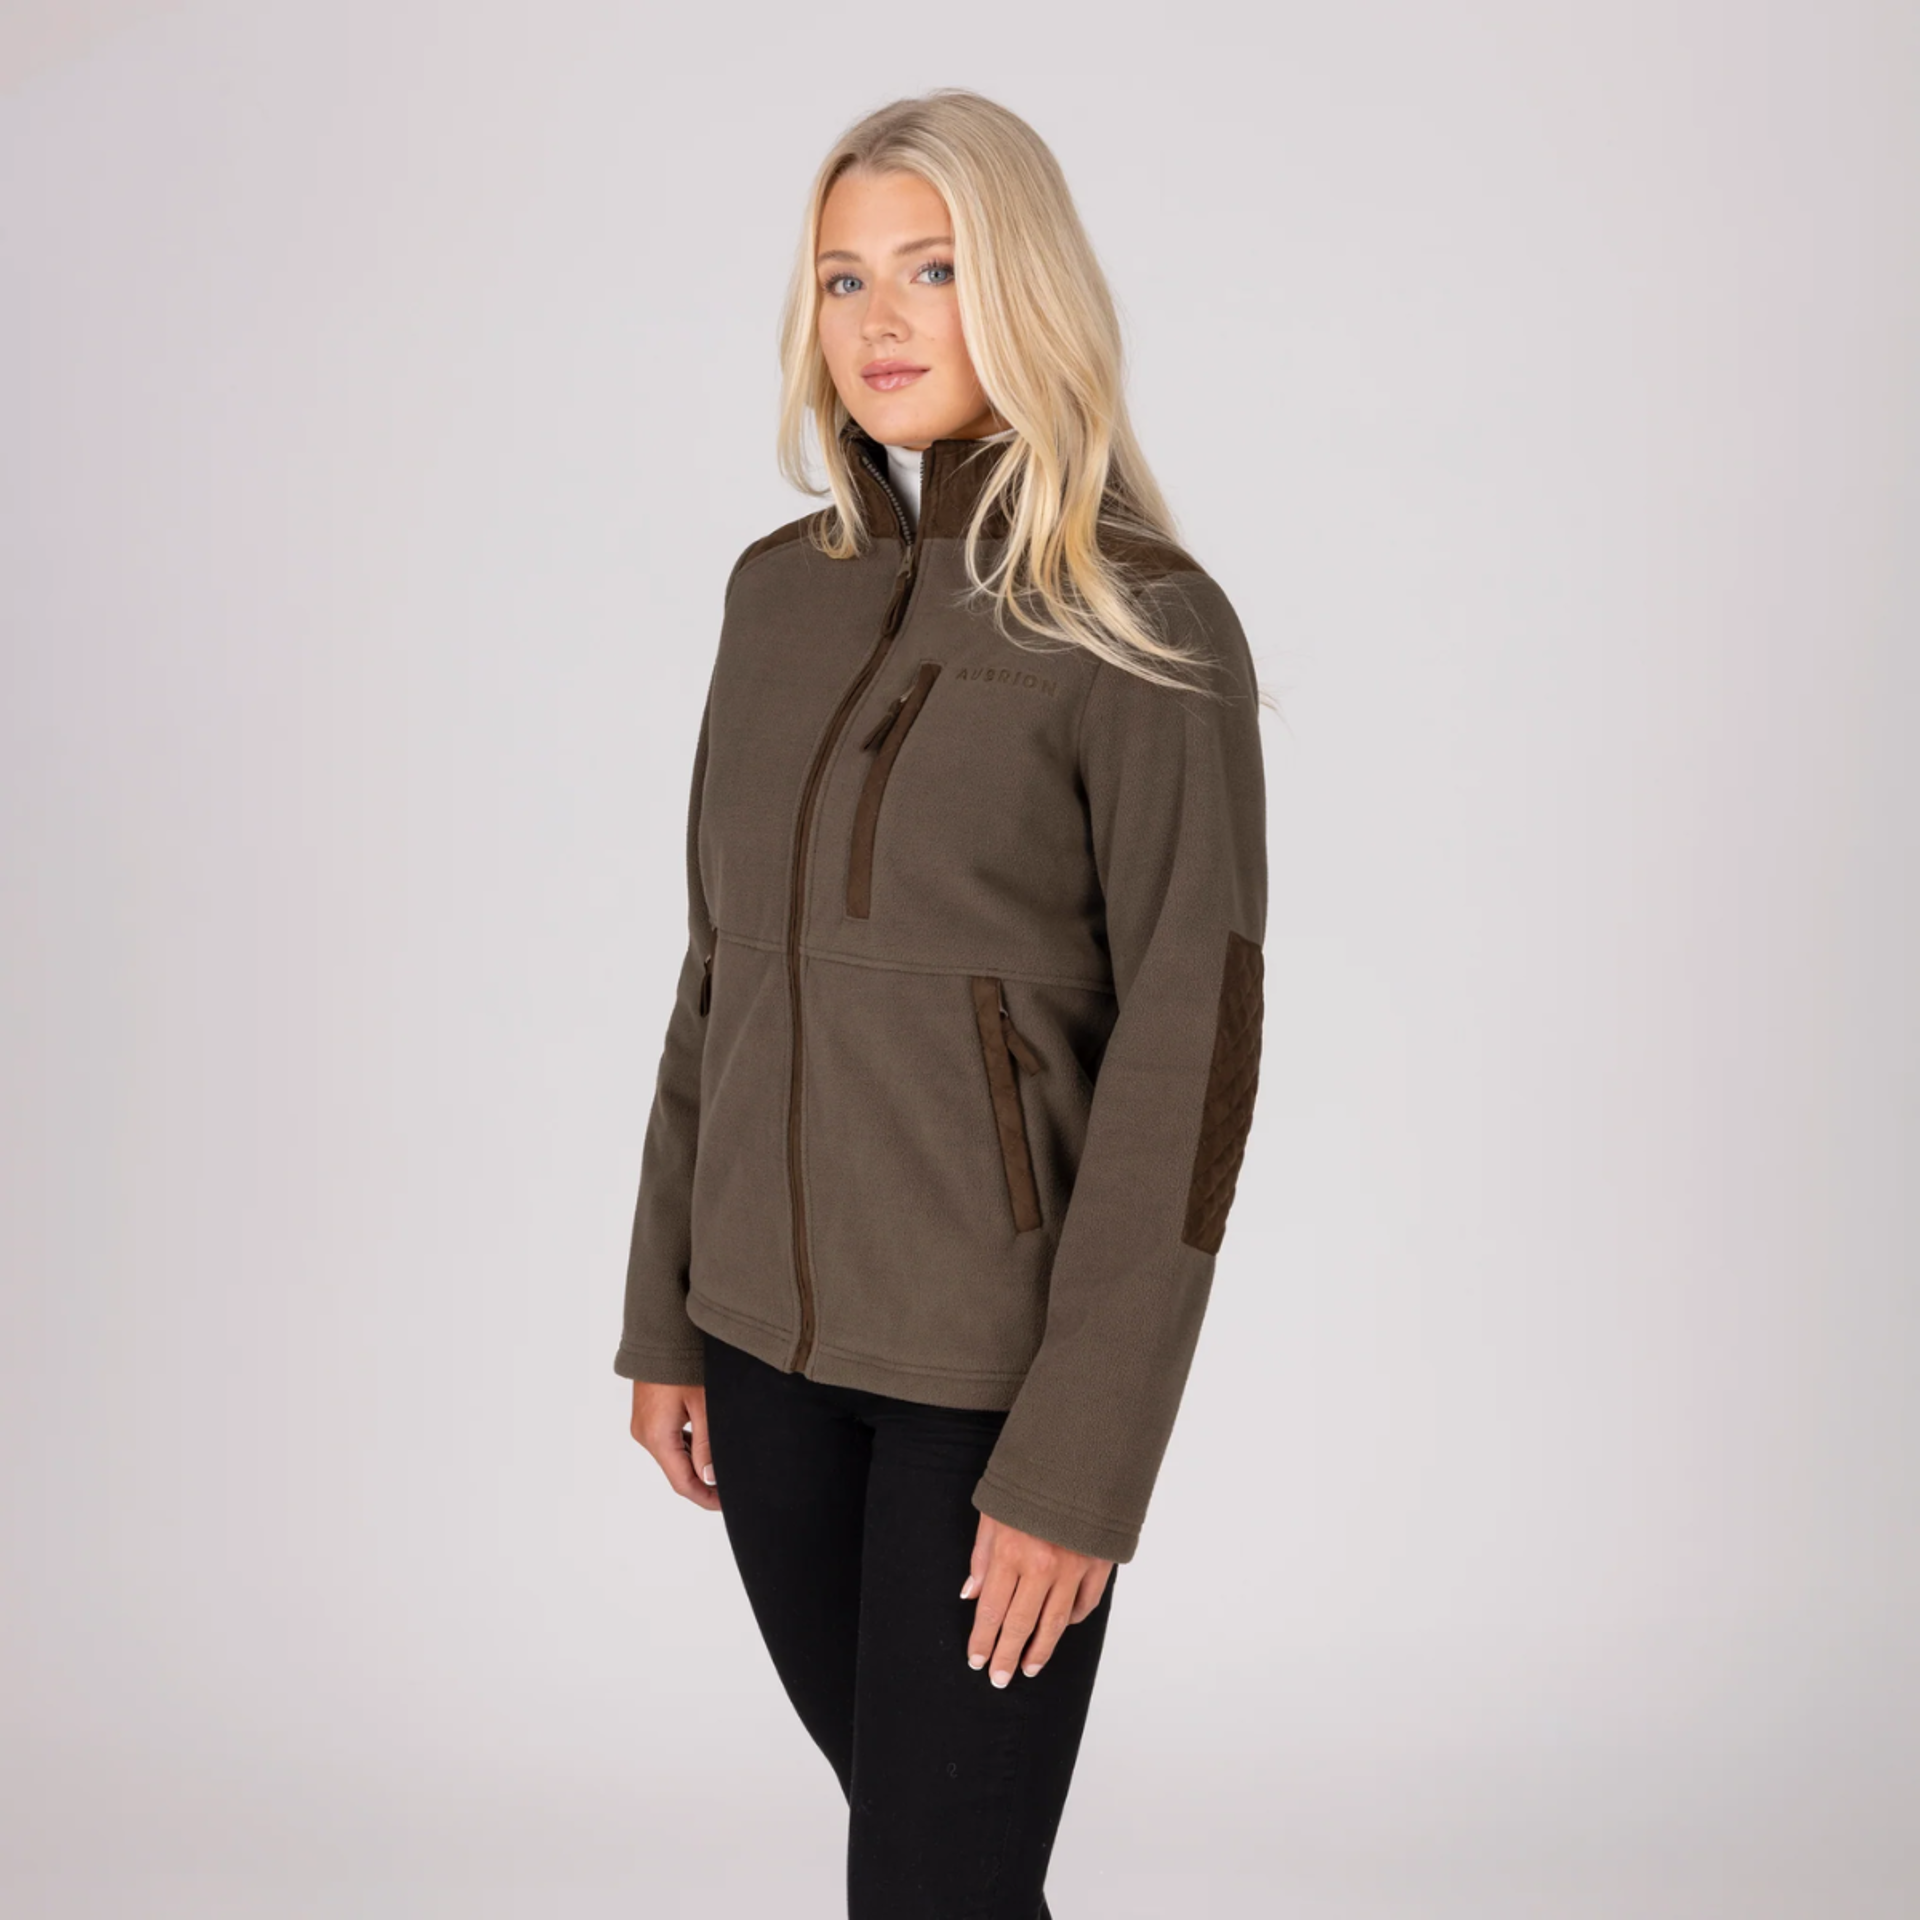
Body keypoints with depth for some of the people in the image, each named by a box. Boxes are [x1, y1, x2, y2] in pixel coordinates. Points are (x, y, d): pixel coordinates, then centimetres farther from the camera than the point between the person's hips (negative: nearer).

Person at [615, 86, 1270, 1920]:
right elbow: (724, 962, 11)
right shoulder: (782, 592, 5)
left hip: (999, 1346, -6)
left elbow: (1189, 1057, -16)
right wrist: (664, 1317, 10)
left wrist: (1081, 1462, -18)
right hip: (777, 1323, 6)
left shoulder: (1151, 631, -14)